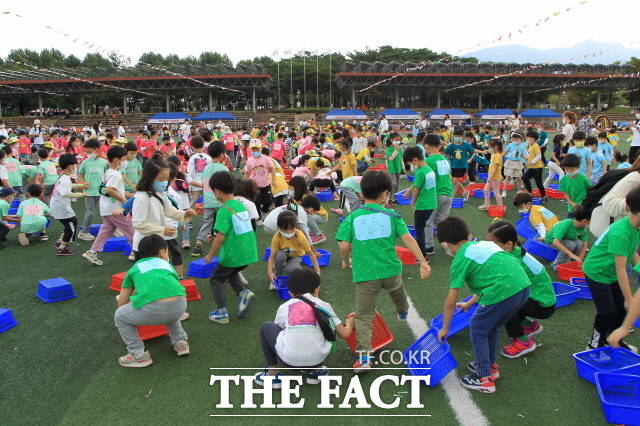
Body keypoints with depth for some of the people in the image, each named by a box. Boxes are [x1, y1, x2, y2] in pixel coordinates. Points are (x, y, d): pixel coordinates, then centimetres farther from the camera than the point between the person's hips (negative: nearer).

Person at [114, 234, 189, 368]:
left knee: (120, 317, 25)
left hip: (153, 309, -3)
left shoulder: (135, 268, 28)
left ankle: (138, 355, 22)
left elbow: (121, 303, 33)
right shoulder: (167, 265, 33)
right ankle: (180, 343, 37)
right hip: (179, 306, 4)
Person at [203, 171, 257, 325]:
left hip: (232, 255, -7)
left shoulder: (224, 210, -17)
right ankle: (244, 292, 8)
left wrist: (210, 255, -8)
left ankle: (222, 312, 15)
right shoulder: (241, 205, 6)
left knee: (216, 279, 14)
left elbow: (220, 237, -21)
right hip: (248, 253, 7)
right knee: (231, 272, 31)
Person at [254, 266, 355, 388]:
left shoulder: (284, 307, 10)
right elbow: (344, 334, 11)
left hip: (290, 359, -1)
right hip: (317, 359, 1)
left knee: (266, 327, 23)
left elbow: (277, 329, 25)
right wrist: (349, 324, 34)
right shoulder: (324, 305, 10)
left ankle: (272, 374, 21)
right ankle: (313, 371, 24)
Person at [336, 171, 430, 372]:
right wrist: (423, 261, -9)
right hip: (391, 270, 2)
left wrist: (345, 261, 12)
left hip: (365, 274, -2)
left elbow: (344, 245, -8)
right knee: (397, 291, 35)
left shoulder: (352, 218, -2)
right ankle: (403, 312, 66)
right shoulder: (391, 215, -1)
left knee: (363, 315, 7)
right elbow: (408, 238, -9)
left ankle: (364, 356, -3)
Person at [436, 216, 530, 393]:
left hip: (503, 291, -7)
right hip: (524, 286, 7)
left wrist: (445, 328, 18)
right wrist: (470, 303, 42)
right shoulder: (484, 243, 22)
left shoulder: (460, 260, 3)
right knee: (493, 327, 27)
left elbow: (451, 301, 5)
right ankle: (490, 365, 42)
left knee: (477, 330, 14)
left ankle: (485, 379, 21)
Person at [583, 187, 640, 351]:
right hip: (597, 272, -9)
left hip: (612, 274, 9)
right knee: (607, 312, -2)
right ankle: (595, 344, 18)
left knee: (622, 308, 13)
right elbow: (621, 269, -29)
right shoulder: (620, 233, -34)